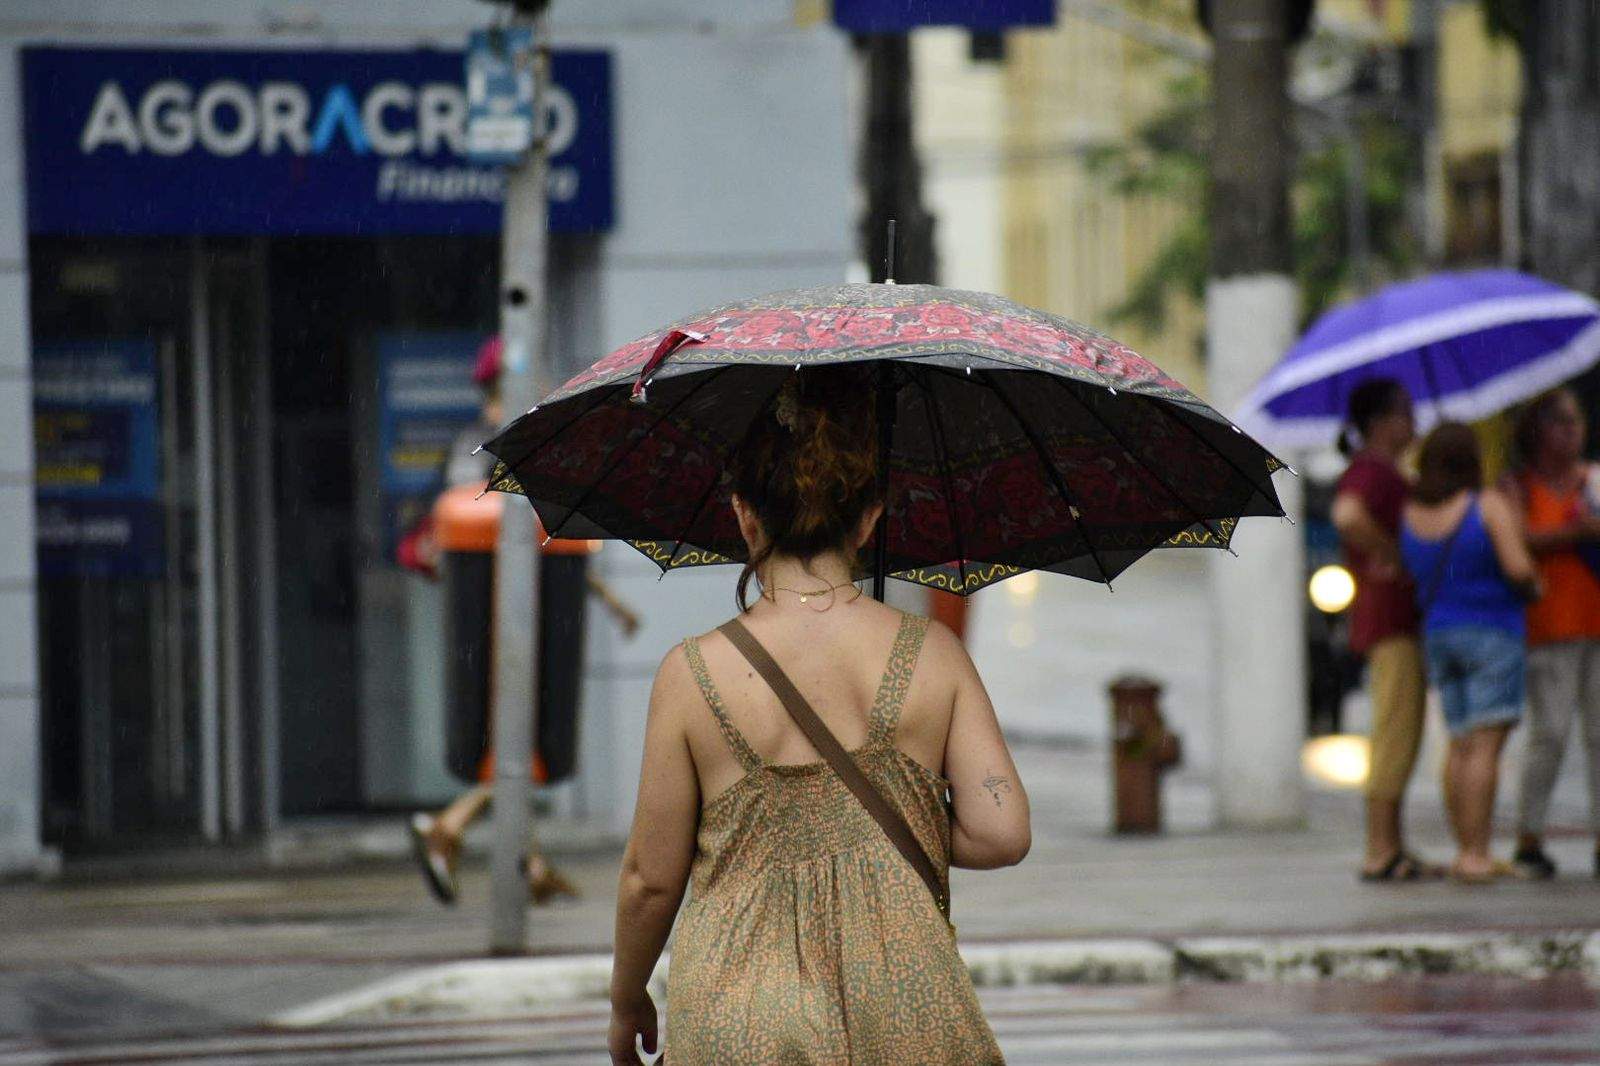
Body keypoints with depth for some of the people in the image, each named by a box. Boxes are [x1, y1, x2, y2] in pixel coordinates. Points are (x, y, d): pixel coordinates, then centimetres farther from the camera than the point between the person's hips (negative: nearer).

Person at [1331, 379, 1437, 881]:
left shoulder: (1385, 473, 20)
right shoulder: (1370, 471, -13)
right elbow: (1349, 517, -34)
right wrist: (1392, 557, -23)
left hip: (1402, 621, 11)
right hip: (1390, 618, -11)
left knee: (1398, 741, 12)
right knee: (1396, 737, -11)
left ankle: (1392, 849, 15)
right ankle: (1381, 853, -11)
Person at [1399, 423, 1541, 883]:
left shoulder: (1410, 513, 3)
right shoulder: (1491, 505, -12)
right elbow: (1518, 566, -19)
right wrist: (1533, 585, 1)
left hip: (1438, 635, 6)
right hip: (1492, 631, -6)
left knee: (1461, 745, 13)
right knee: (1486, 745, -9)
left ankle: (1466, 851, 14)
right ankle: (1475, 856, -15)